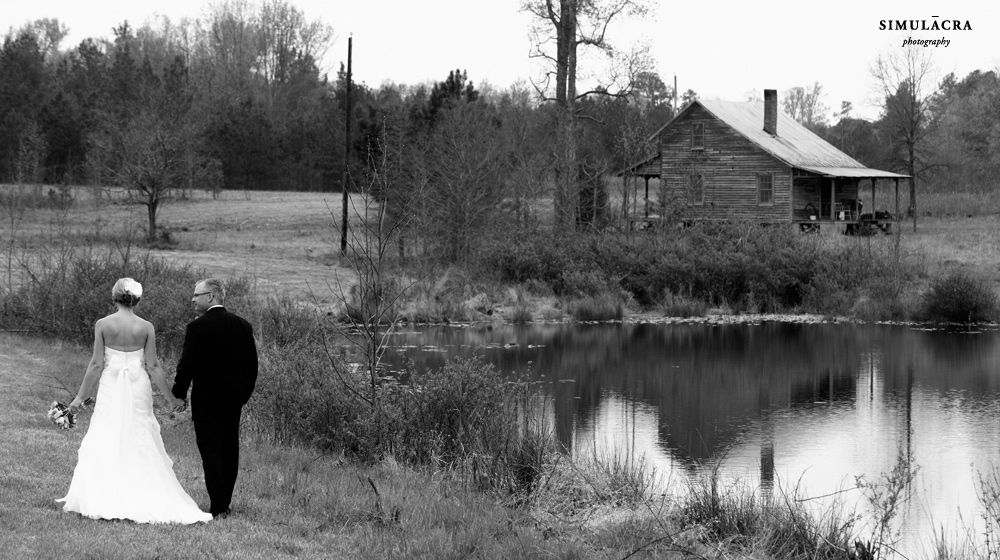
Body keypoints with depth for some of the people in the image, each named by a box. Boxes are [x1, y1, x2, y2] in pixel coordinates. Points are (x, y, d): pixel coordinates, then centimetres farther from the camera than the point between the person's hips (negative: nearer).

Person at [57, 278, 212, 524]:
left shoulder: (103, 325, -6)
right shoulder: (146, 327, -4)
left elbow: (96, 364, -5)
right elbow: (153, 366, -3)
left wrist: (81, 396, 3)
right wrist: (169, 397, 6)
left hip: (110, 389, -1)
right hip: (138, 389, 1)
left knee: (103, 444, 6)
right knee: (140, 444, 8)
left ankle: (100, 501, 3)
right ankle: (143, 500, 7)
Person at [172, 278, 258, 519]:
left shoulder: (197, 327, -13)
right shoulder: (243, 326, 5)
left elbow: (187, 364, -12)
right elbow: (252, 365, 9)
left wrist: (179, 393, 2)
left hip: (206, 399, -5)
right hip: (234, 399, 6)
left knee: (211, 452, -2)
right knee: (229, 450, 12)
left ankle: (218, 508, -5)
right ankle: (224, 503, 18)